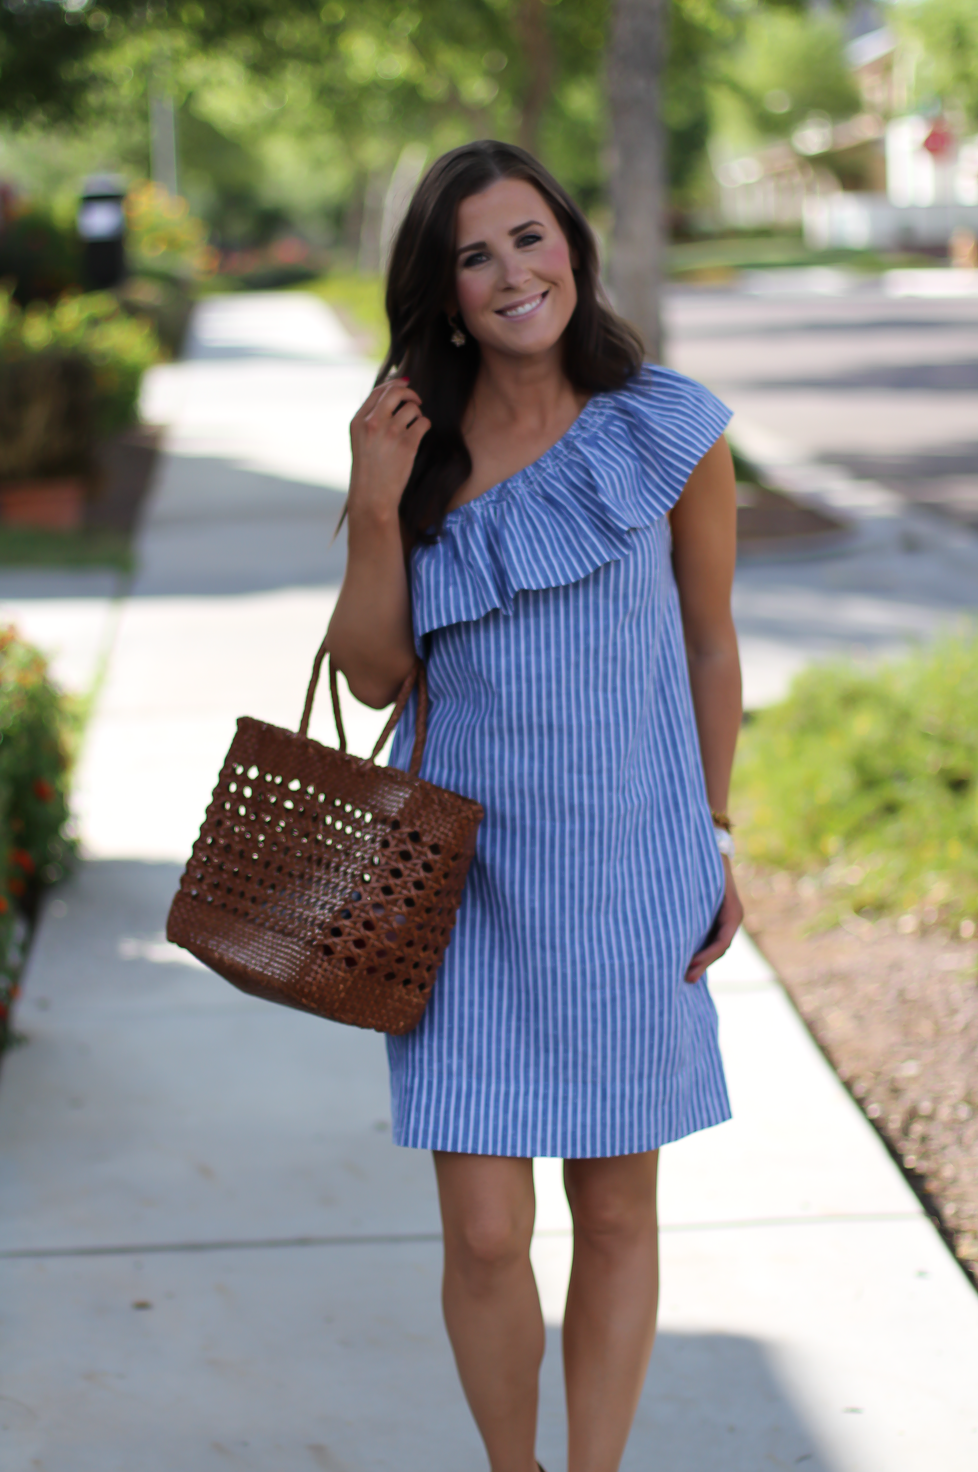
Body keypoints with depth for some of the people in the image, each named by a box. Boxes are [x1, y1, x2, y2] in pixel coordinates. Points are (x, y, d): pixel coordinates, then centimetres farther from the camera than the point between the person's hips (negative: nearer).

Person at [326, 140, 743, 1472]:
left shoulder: (668, 431, -5)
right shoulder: (415, 443, 0)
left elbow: (708, 640, 5)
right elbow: (373, 673, 0)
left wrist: (712, 838, 8)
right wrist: (377, 509, -13)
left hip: (628, 875, 0)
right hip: (468, 875, 1)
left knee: (615, 1216, 11)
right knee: (484, 1235, 2)